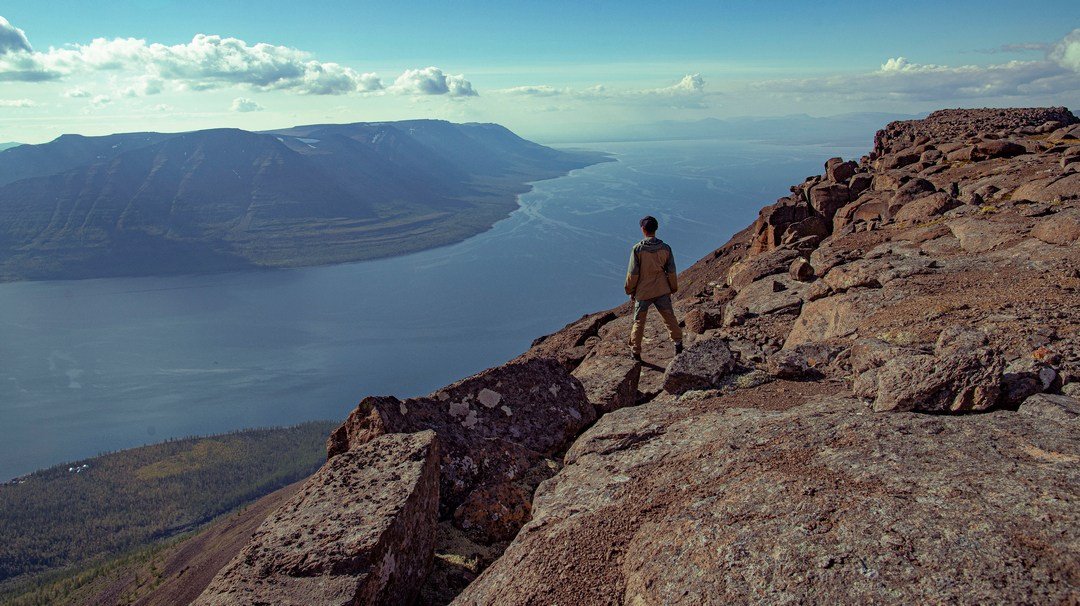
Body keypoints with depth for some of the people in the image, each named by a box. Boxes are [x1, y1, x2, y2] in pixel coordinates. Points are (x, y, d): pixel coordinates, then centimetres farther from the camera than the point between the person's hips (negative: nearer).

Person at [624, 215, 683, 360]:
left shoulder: (637, 249, -15)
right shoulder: (665, 248, -7)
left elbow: (632, 273, -11)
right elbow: (671, 271, 0)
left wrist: (630, 291, 2)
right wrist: (673, 288, 14)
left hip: (642, 292, -2)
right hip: (662, 291, 2)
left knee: (639, 322, 9)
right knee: (669, 317, 17)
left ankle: (635, 352, 16)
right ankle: (678, 344, 23)